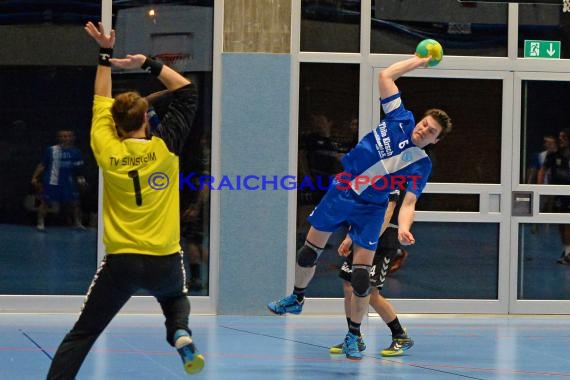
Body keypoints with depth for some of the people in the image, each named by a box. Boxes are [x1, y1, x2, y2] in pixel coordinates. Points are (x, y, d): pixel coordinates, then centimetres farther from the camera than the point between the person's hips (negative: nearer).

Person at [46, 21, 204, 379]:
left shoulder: (106, 151, -3)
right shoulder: (164, 148, -4)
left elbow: (102, 103, 13)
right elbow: (187, 91, 6)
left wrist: (106, 55, 17)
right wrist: (148, 63, 5)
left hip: (121, 261, -1)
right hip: (165, 260, 1)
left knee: (81, 334, 4)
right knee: (176, 300, 32)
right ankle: (181, 334, 0)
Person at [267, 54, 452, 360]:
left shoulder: (421, 165, -12)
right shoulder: (401, 119, -5)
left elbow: (408, 202, -21)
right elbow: (385, 76, -1)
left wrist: (403, 228, -40)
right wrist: (418, 61, 1)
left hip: (369, 210, -3)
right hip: (341, 192, 3)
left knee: (361, 272, -8)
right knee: (310, 249, 14)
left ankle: (353, 337, 7)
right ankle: (296, 299, 40)